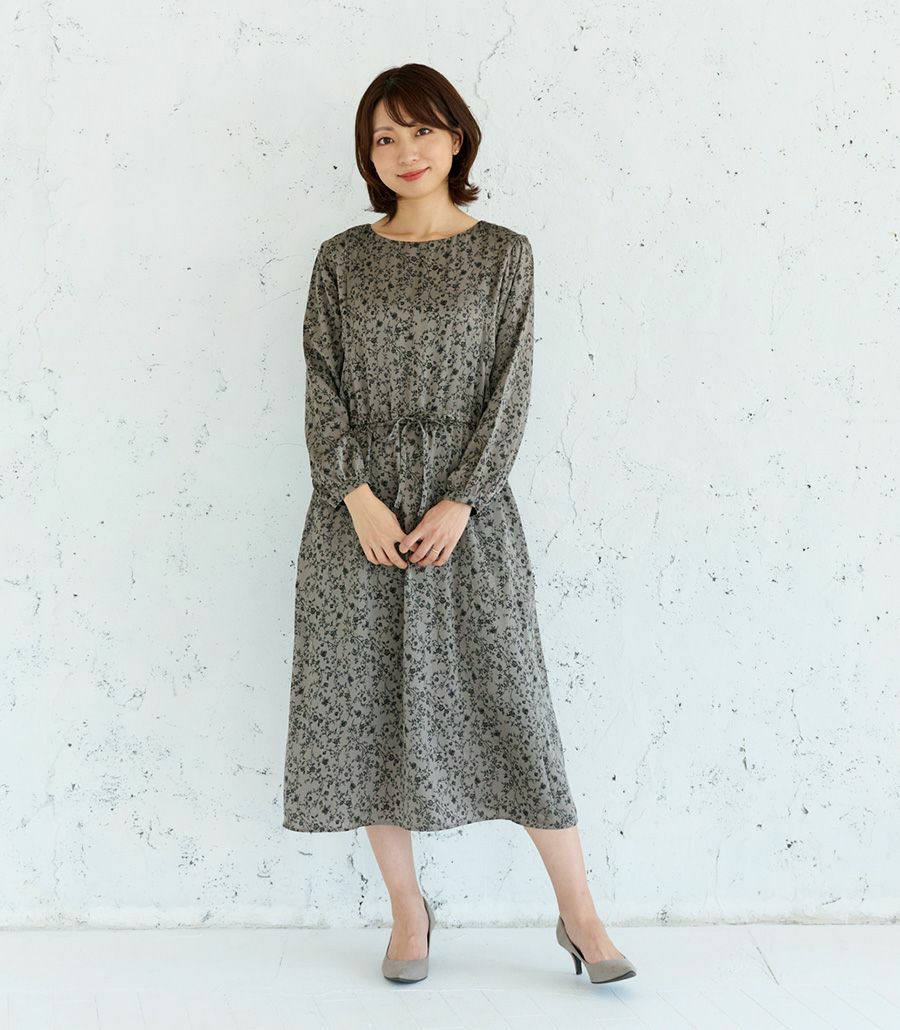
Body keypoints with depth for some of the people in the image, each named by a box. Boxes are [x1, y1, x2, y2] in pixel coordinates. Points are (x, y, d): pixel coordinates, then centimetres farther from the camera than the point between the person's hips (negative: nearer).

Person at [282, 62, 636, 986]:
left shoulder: (504, 254, 4)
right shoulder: (342, 259, 7)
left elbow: (511, 389, -2)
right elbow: (323, 388, 2)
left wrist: (460, 501, -11)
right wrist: (359, 496, -10)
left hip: (468, 504, -2)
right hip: (361, 505, 2)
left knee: (510, 695, -2)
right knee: (368, 701, 3)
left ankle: (578, 913, 9)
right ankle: (407, 911, 19)